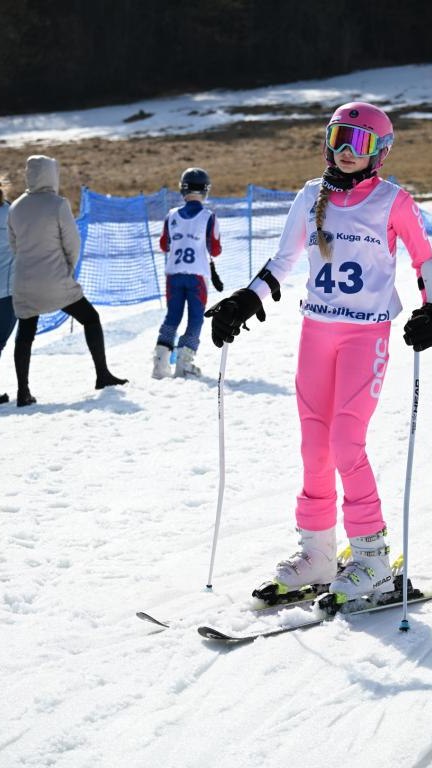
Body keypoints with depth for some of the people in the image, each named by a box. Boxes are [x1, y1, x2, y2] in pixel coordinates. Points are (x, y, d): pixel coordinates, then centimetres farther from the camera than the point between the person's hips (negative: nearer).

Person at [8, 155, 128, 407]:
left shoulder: (16, 208, 3)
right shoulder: (58, 204, -12)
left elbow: (15, 245, 12)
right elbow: (72, 243, -7)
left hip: (24, 283, 4)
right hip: (56, 283, -4)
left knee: (25, 334, 12)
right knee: (91, 319, 13)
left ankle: (23, 392, 7)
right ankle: (103, 375, 12)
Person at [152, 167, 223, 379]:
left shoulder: (172, 216, 3)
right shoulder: (209, 218, -6)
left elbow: (164, 245, 13)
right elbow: (215, 250, -1)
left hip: (173, 274, 3)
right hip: (197, 274, -3)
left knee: (172, 316, 12)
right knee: (196, 318, 4)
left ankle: (161, 360, 0)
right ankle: (184, 361, -8)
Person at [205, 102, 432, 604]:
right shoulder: (312, 197, 9)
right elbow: (283, 261, 15)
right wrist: (245, 302, 5)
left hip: (367, 332, -5)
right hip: (317, 329, 5)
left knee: (346, 443, -14)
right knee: (314, 444, 5)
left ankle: (373, 558, -4)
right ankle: (316, 553, 14)